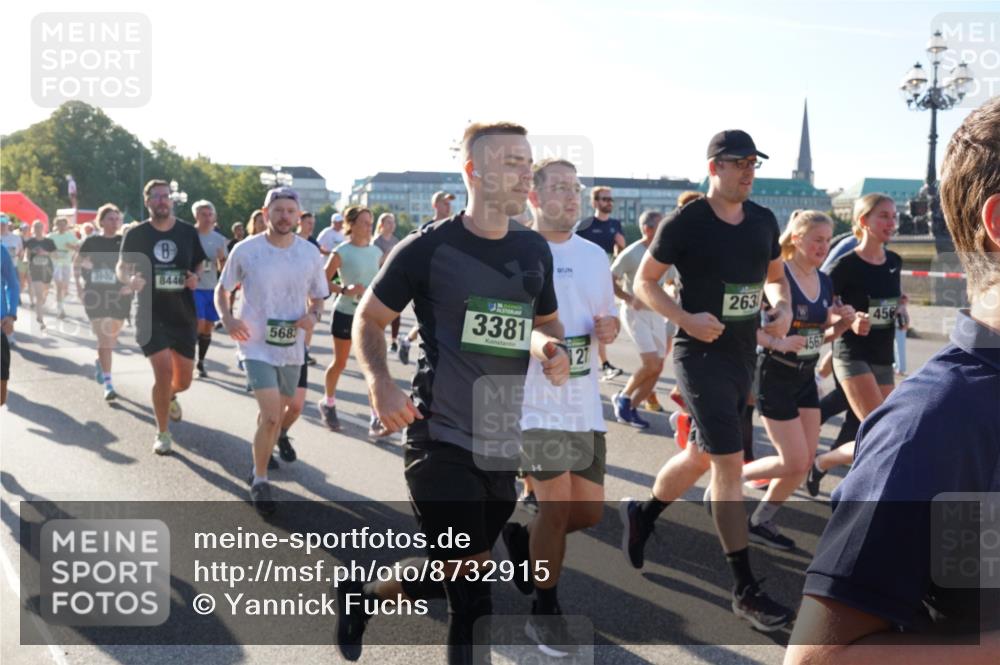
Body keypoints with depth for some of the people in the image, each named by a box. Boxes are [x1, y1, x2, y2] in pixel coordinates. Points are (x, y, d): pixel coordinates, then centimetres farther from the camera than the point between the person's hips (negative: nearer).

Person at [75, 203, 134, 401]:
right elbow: (76, 264, 16)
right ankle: (107, 384, -4)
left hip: (119, 296, 1)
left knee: (112, 337, 14)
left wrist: (131, 285, -14)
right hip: (95, 296, -1)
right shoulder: (91, 242, 3)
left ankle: (100, 362, 45)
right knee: (103, 338, -6)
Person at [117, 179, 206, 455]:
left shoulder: (188, 232, 1)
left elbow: (200, 263, 14)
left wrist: (195, 277, -8)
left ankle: (169, 396, 49)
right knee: (164, 371, -16)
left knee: (183, 379, 9)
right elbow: (121, 267, 7)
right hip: (151, 315, -2)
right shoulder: (136, 234, -3)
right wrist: (130, 279, -16)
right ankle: (163, 433, 6)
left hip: (184, 315, 3)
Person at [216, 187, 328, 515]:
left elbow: (318, 297, 10)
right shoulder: (245, 250, -8)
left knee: (275, 416, 18)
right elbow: (222, 290, 4)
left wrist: (313, 315, -12)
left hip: (292, 348, 4)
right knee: (270, 416, -15)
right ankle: (260, 481, 5)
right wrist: (227, 319, -14)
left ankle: (259, 469, 42)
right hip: (257, 346, -4)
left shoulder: (310, 254, -1)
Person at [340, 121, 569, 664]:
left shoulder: (535, 250, 6)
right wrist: (380, 383, -17)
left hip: (502, 445, 6)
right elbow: (368, 319, 0)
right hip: (441, 441, -6)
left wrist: (552, 347, -2)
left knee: (457, 575, 15)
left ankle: (361, 594, 39)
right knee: (470, 581, -3)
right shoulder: (428, 248, -10)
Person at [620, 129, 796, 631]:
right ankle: (745, 589, 0)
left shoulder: (764, 221, 6)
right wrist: (687, 319, -21)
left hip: (744, 355, 7)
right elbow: (644, 282, -6)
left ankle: (641, 514, 43)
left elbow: (774, 276, 20)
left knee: (703, 455, 17)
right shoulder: (685, 222, -11)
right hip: (702, 354, -7)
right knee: (730, 463, -9)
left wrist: (782, 308, -2)